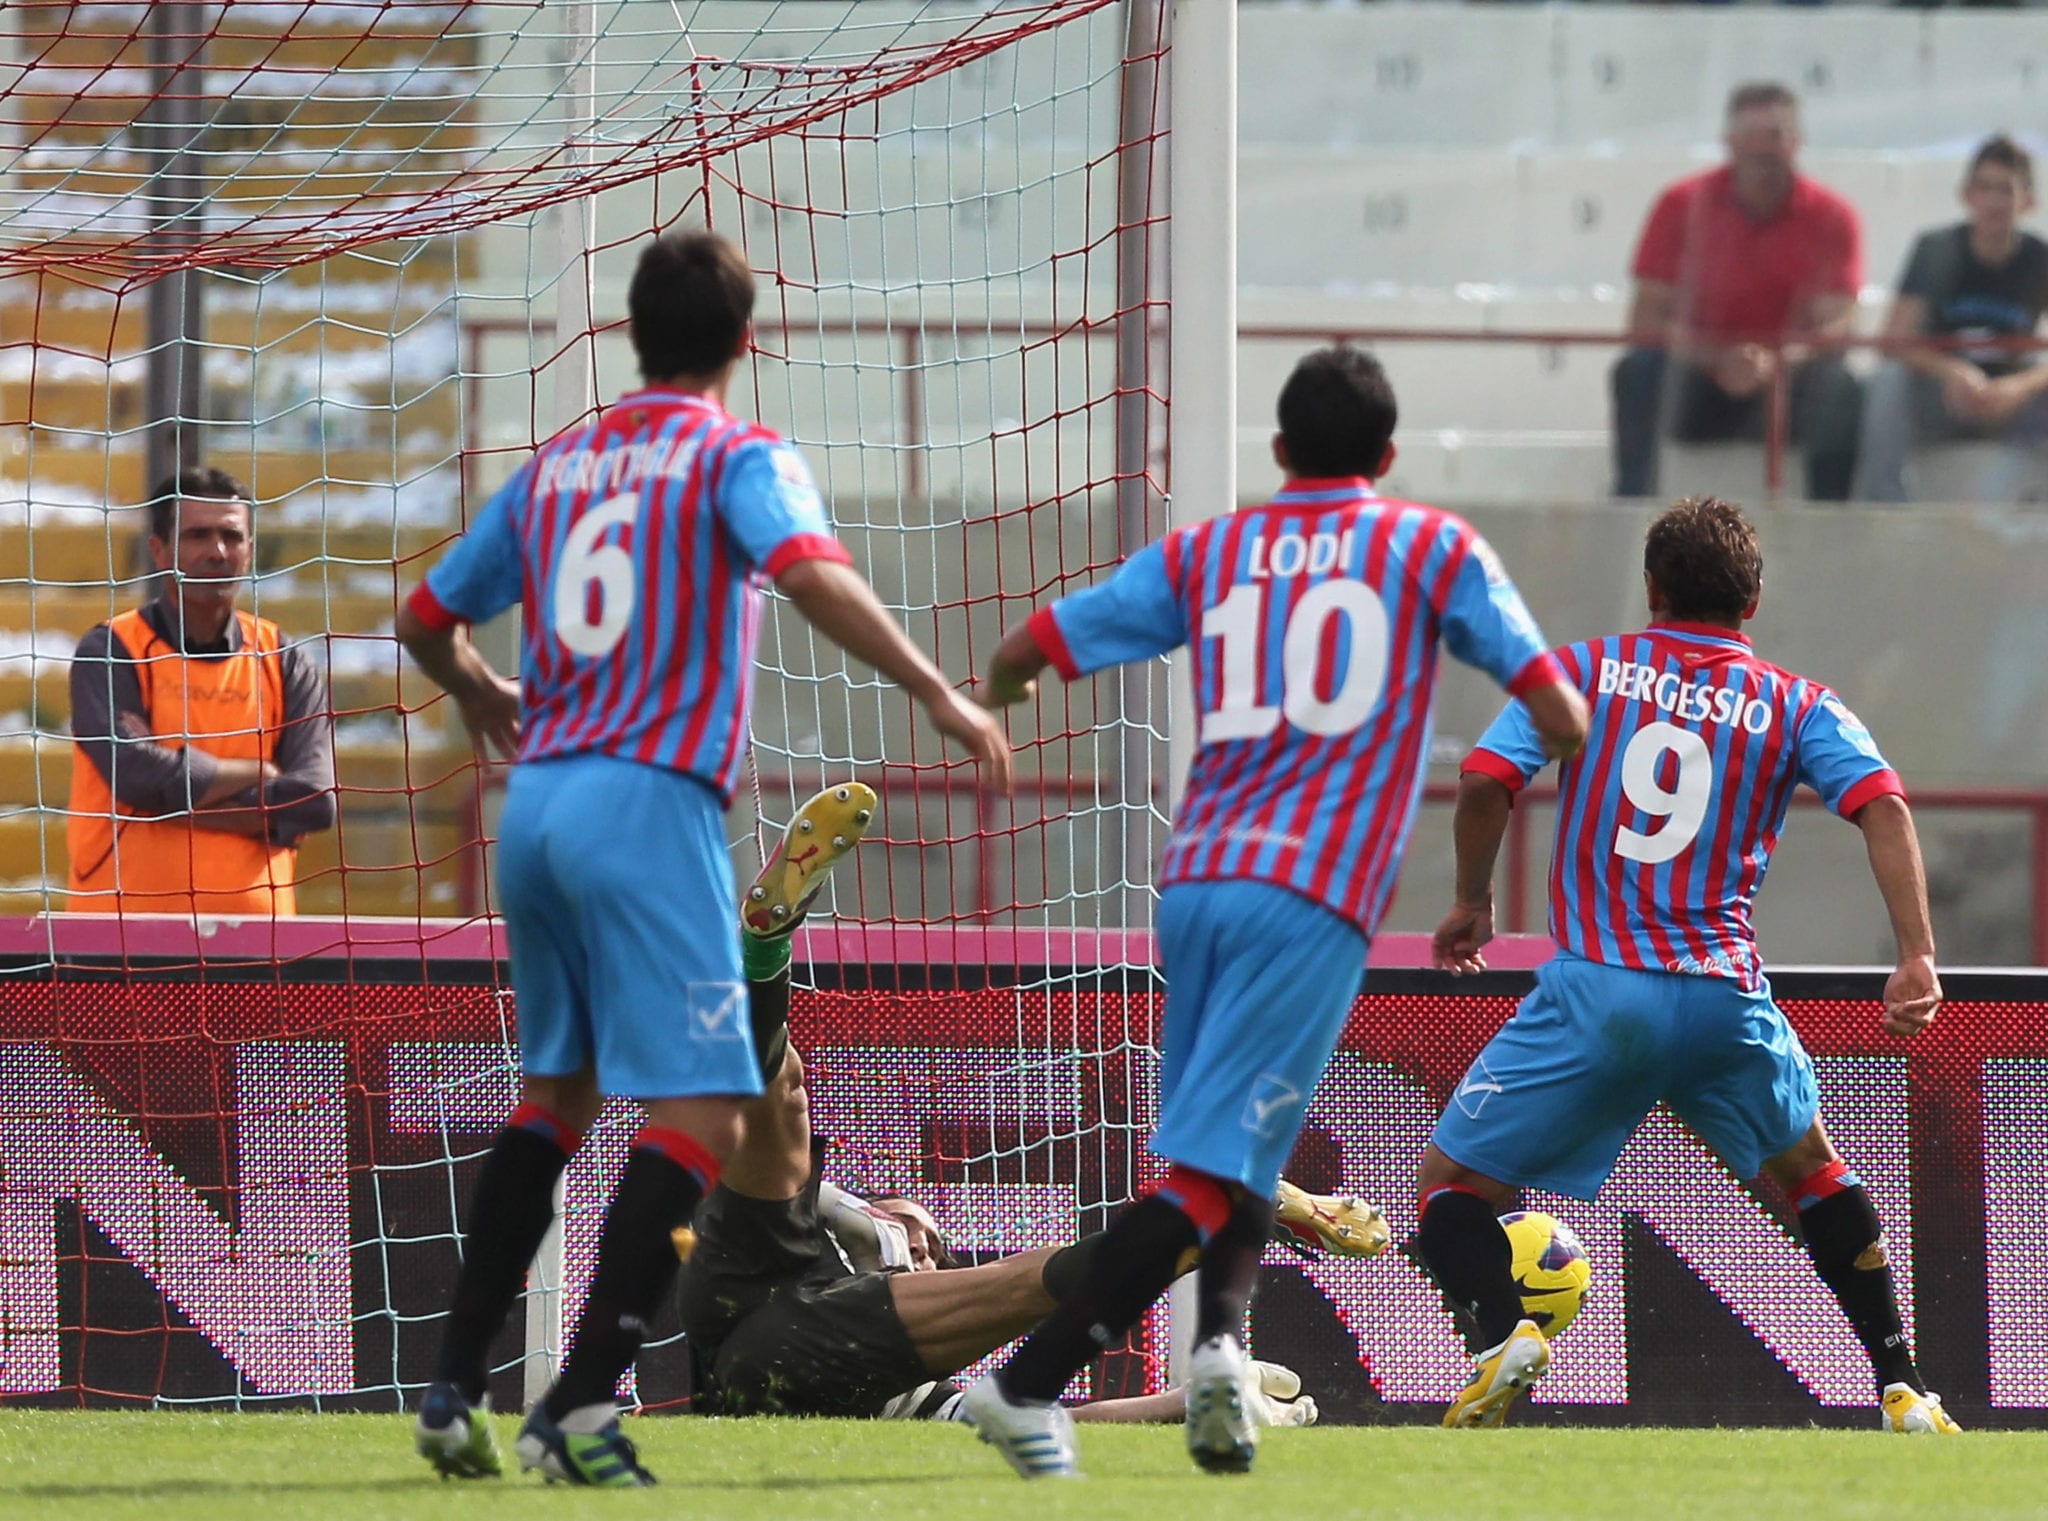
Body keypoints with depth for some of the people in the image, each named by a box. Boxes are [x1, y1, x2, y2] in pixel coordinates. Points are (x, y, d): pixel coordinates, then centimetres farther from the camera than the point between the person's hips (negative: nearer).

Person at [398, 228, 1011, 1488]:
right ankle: (583, 1406, -21)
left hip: (536, 798, 7)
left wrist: (488, 700, 45)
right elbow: (813, 575, -21)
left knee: (558, 1090, 22)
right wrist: (941, 696, -17)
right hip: (651, 805, -7)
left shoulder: (555, 467, 17)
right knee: (701, 1116, -8)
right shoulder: (738, 457, -1)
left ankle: (457, 1389, 16)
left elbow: (428, 621, 25)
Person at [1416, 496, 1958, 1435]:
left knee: (1452, 1183, 7)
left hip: (1594, 993, -2)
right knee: (1809, 1170, 28)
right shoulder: (1796, 707, 10)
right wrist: (1918, 958, -10)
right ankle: (1901, 1390, 23)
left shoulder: (1584, 671, 8)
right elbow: (1885, 808, -6)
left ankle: (1502, 1331, -23)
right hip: (1726, 998, 2)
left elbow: (1485, 781, -3)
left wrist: (1472, 902, 13)